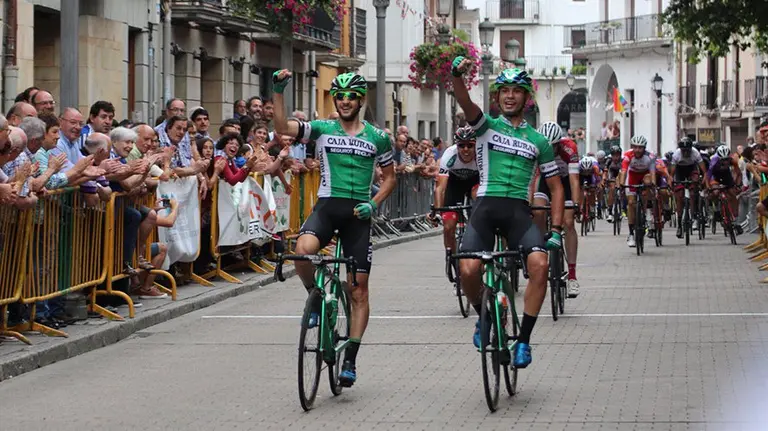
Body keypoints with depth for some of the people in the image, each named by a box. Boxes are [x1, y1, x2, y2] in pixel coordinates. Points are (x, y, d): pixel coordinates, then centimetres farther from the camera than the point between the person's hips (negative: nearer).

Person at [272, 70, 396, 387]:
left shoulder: (377, 137, 6)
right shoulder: (321, 129, 4)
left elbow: (389, 177, 14)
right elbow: (282, 128, -9)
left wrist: (373, 204, -3)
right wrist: (278, 92, -20)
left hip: (358, 213, 1)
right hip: (327, 206, -1)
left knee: (359, 290, 0)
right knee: (303, 249, -33)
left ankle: (350, 358, 9)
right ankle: (316, 299, -3)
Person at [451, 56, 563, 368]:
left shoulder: (538, 141, 16)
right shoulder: (486, 125, 11)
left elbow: (555, 187, 17)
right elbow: (464, 102, -11)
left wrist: (556, 230, 5)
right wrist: (457, 75, -33)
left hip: (519, 211, 1)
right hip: (486, 206, -1)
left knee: (540, 264, -25)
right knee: (468, 270, -22)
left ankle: (523, 339, -13)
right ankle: (484, 317, 12)